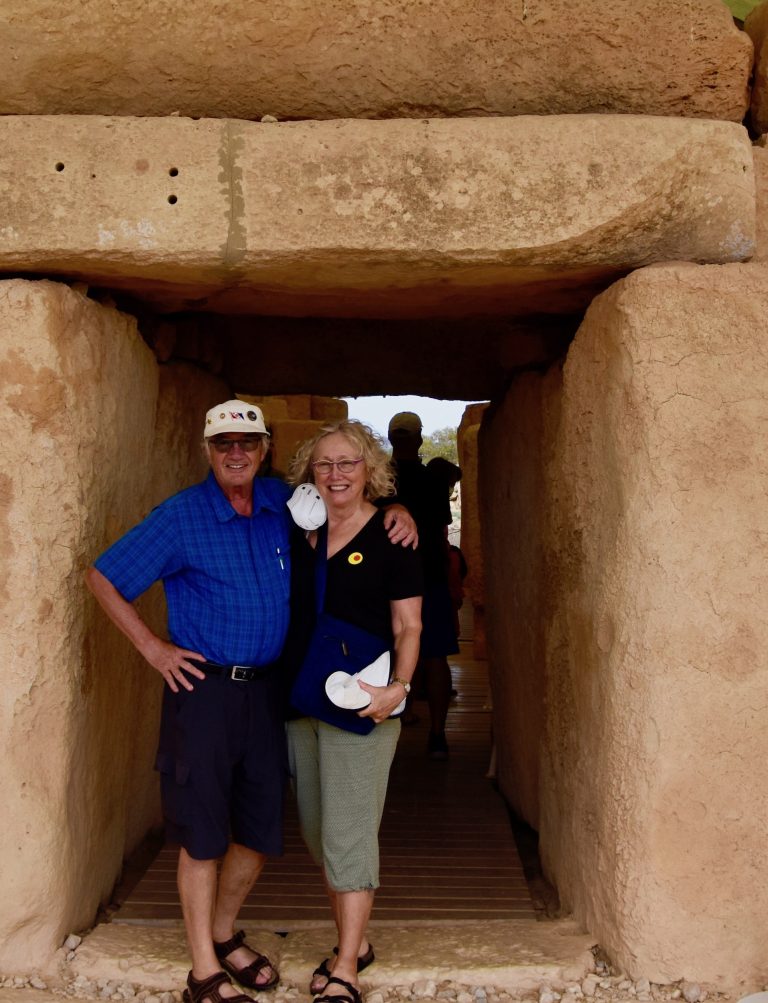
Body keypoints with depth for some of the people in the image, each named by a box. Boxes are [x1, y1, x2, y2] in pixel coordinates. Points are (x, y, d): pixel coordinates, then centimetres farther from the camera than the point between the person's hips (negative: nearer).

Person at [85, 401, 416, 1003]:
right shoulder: (182, 516, -7)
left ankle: (224, 934, 38)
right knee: (203, 834, 4)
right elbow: (103, 577, -2)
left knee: (261, 829, 13)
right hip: (203, 687, -4)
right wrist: (152, 648, -7)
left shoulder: (282, 503, 5)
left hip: (265, 688, 5)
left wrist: (396, 511, 0)